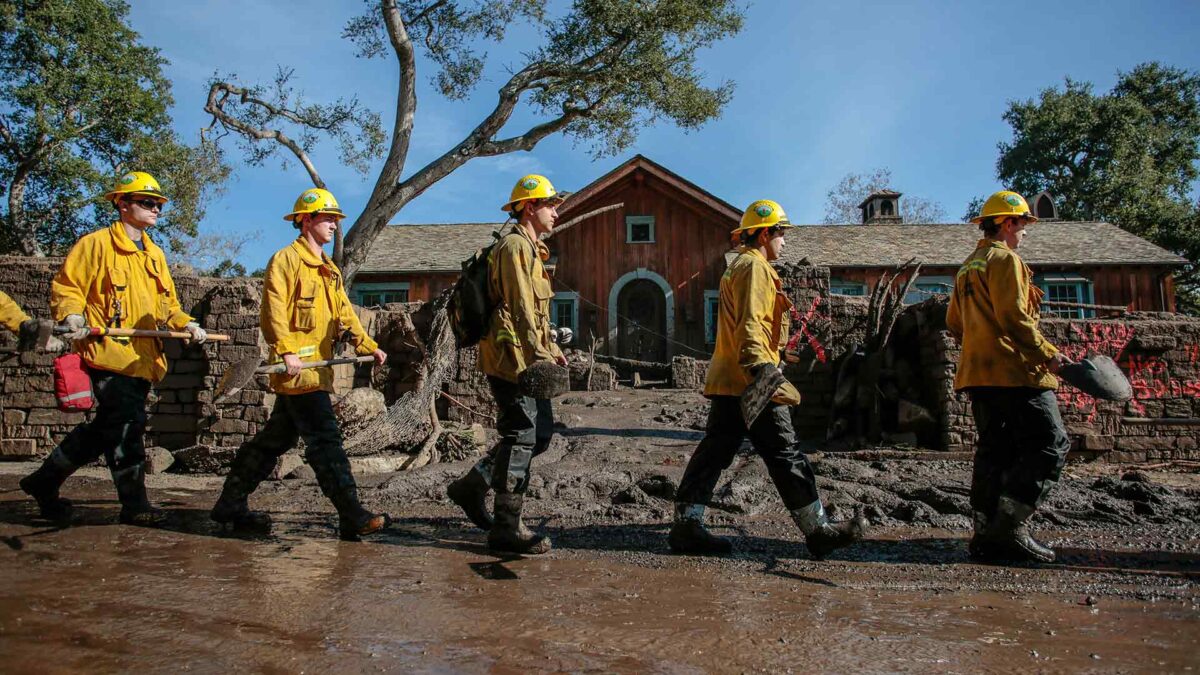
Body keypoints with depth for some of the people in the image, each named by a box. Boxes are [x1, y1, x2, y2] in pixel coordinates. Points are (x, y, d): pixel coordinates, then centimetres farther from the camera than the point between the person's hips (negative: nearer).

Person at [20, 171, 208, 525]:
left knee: (105, 427, 13)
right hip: (108, 353, -8)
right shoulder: (96, 244, -1)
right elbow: (65, 288, -2)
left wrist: (186, 324, 4)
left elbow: (168, 303, 22)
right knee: (127, 425, -10)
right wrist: (72, 317, -20)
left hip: (142, 359, 8)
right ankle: (134, 503, -1)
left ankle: (44, 481, 29)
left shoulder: (154, 254, 21)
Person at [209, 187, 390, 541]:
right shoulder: (286, 260, -6)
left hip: (315, 368, 10)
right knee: (325, 439, -11)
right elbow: (273, 311, -15)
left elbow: (343, 314, 20)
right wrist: (286, 351, -26)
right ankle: (352, 517, -9)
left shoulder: (329, 270, 22)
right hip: (297, 368, -10)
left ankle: (231, 503, 27)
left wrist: (368, 345, 8)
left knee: (277, 438, 15)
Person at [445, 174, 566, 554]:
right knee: (521, 437, -7)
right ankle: (506, 529, 1)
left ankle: (471, 486, 23)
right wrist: (540, 356, -22)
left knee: (541, 433, 14)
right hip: (512, 356, -11)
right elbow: (520, 308, -19)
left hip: (525, 358, 11)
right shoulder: (515, 245, -11)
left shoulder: (529, 248, 23)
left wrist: (551, 349, 19)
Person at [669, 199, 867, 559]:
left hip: (728, 381, 10)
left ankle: (686, 526, 8)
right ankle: (819, 531, 4)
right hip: (750, 381, -10)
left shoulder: (739, 266, 25)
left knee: (714, 452, 8)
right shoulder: (755, 267, -8)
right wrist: (759, 366, -31)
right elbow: (750, 323, -21)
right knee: (786, 456, -4)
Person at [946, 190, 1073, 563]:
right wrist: (1048, 354, -14)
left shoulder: (966, 268, 21)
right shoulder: (1005, 260, -7)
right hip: (1015, 371, -9)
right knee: (1049, 444, -6)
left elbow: (954, 323, 25)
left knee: (995, 450, 9)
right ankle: (1010, 527, -12)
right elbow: (1014, 318, -17)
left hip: (978, 374, 9)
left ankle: (987, 534, 9)